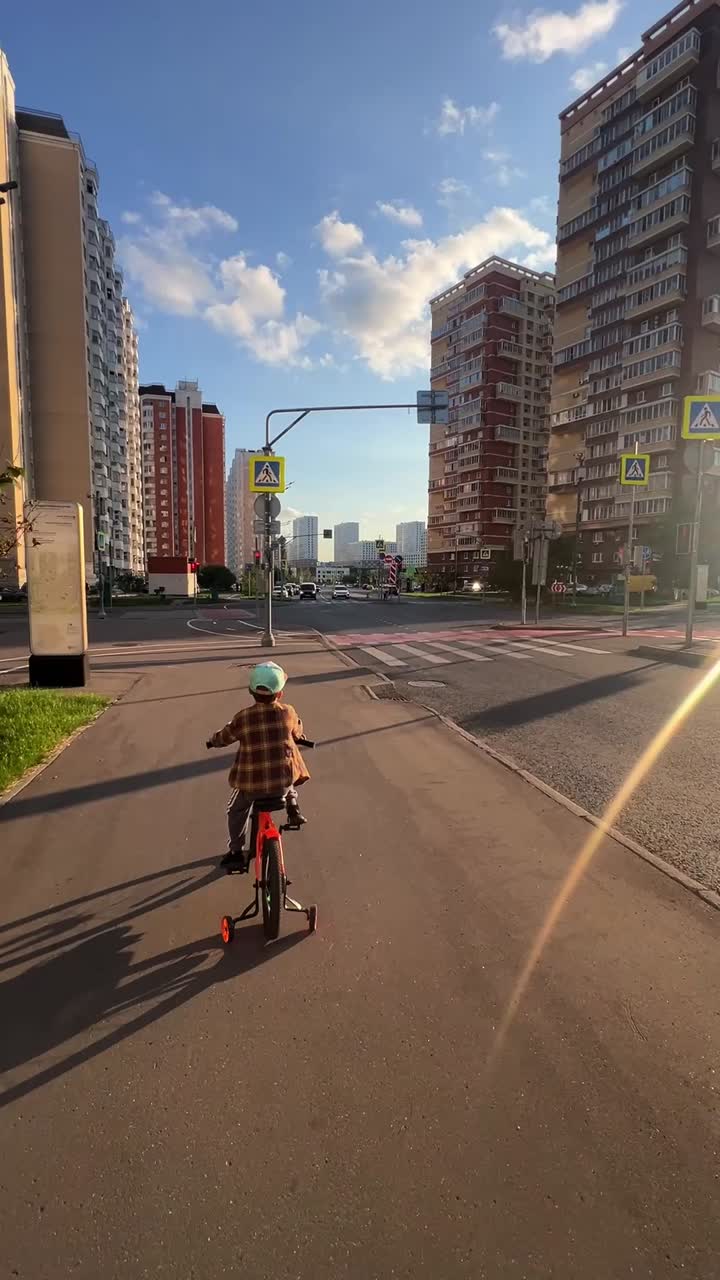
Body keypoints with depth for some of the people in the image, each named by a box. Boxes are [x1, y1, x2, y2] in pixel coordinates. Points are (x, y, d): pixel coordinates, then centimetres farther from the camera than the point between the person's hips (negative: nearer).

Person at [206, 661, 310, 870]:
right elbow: (297, 733, 14)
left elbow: (224, 737, 8)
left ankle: (236, 852, 28)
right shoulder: (288, 713, -7)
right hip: (284, 779, 1)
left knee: (236, 811, 26)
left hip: (251, 782, -1)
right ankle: (293, 808, 28)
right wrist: (299, 737, 38)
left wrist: (212, 741, 31)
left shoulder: (243, 717, -10)